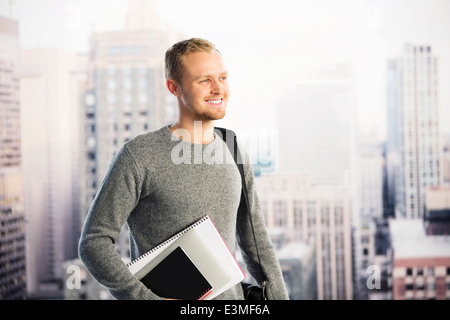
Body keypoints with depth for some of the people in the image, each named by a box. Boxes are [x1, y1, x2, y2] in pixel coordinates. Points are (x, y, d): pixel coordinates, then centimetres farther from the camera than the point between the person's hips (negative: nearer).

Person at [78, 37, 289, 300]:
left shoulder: (234, 155, 9)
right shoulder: (138, 156, -9)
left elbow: (256, 242, 16)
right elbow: (94, 242, -8)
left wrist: (280, 298, 9)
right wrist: (146, 297, -17)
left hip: (230, 296, 4)